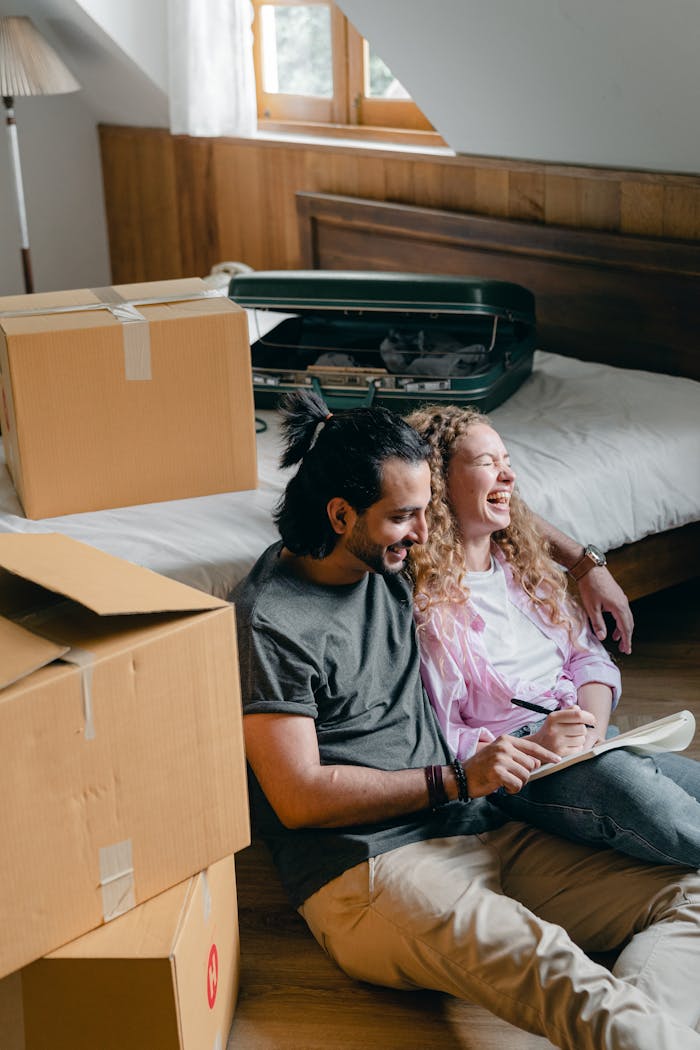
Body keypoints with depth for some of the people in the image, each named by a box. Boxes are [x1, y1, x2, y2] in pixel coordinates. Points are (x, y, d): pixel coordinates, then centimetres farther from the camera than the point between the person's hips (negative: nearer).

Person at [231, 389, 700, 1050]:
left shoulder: (387, 566, 16)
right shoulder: (267, 622, -8)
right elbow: (299, 798, -12)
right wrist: (455, 780, -12)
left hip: (481, 833, 8)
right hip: (366, 870, -8)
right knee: (547, 968, -37)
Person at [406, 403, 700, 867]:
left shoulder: (523, 564, 17)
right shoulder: (425, 599, -7)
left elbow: (589, 655, 17)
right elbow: (438, 739, -7)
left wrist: (593, 727, -4)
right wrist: (534, 746, -20)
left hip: (594, 742, 8)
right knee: (621, 779, -36)